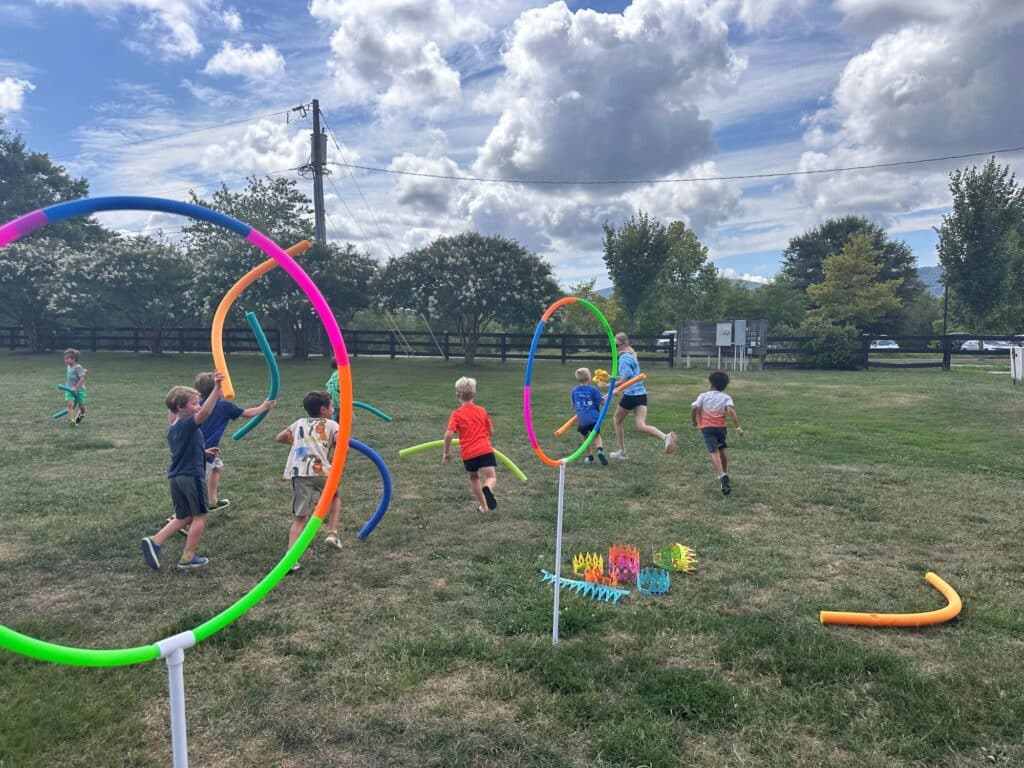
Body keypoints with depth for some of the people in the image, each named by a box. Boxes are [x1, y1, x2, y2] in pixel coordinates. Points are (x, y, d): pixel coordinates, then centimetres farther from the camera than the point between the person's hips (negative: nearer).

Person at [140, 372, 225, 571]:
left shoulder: (172, 429, 11)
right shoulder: (188, 424, -16)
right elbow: (206, 412, -33)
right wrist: (217, 388, -41)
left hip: (175, 477, 8)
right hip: (192, 476, -8)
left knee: (183, 518, 19)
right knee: (199, 517, 6)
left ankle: (154, 541, 6)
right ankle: (188, 557, 9)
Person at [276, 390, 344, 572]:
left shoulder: (299, 423, 26)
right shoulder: (331, 424, 13)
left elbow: (280, 438, 38)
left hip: (298, 473, 3)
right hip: (321, 471, -2)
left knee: (300, 517, 8)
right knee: (335, 496, 30)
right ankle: (332, 533, 18)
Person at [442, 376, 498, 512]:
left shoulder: (456, 414, 1)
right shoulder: (481, 411, 11)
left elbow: (449, 434, -11)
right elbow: (491, 432, 19)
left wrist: (446, 452, 1)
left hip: (468, 453, 0)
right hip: (485, 450, 0)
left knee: (474, 477, 24)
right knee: (491, 477, -6)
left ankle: (483, 505, 29)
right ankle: (487, 489, -41)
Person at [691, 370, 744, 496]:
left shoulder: (703, 395, 3)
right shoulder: (726, 397, 4)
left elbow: (694, 408, -11)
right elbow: (731, 411, -14)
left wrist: (694, 421, 6)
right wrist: (738, 427, -15)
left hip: (706, 427, -2)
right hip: (721, 427, 2)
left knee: (714, 452, -12)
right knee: (721, 451, 22)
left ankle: (722, 475, -33)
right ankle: (725, 474, 36)